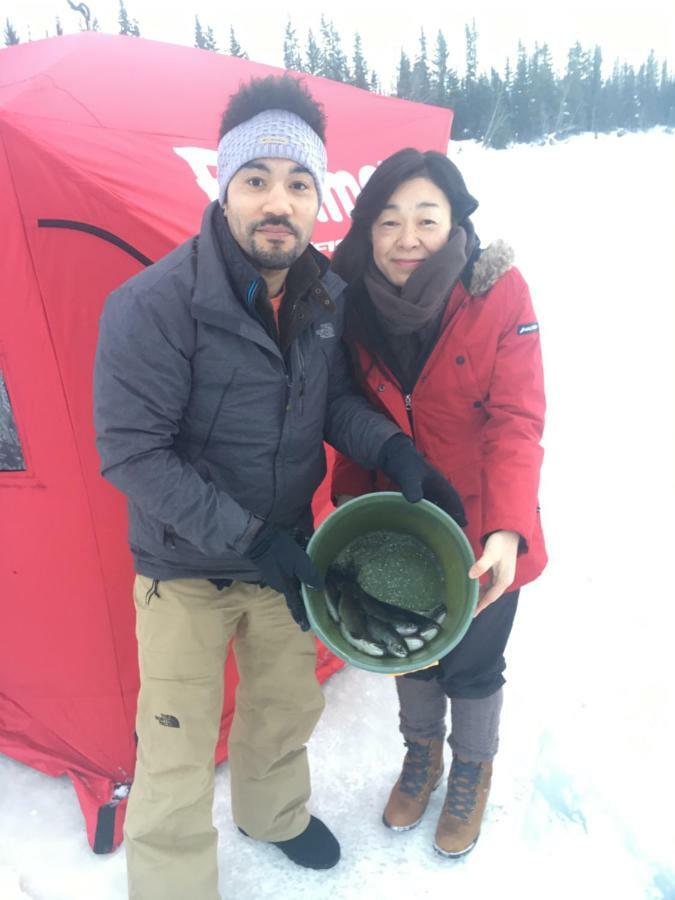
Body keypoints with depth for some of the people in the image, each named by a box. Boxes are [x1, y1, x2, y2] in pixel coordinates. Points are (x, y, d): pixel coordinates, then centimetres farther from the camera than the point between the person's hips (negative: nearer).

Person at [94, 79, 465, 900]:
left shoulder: (326, 296, -6)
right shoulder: (152, 306, -24)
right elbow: (129, 452, -22)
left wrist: (392, 451, -13)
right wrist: (244, 537, -24)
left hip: (284, 554, 6)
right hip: (184, 569, -5)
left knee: (287, 704, 24)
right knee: (179, 751, 7)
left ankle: (273, 816, 54)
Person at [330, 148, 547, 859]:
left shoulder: (500, 294, -19)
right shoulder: (356, 302, -9)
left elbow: (517, 421, -21)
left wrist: (507, 529, -31)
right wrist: (348, 500, -5)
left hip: (480, 536, -3)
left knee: (472, 664, 15)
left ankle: (472, 771, 47)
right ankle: (422, 752, 53)